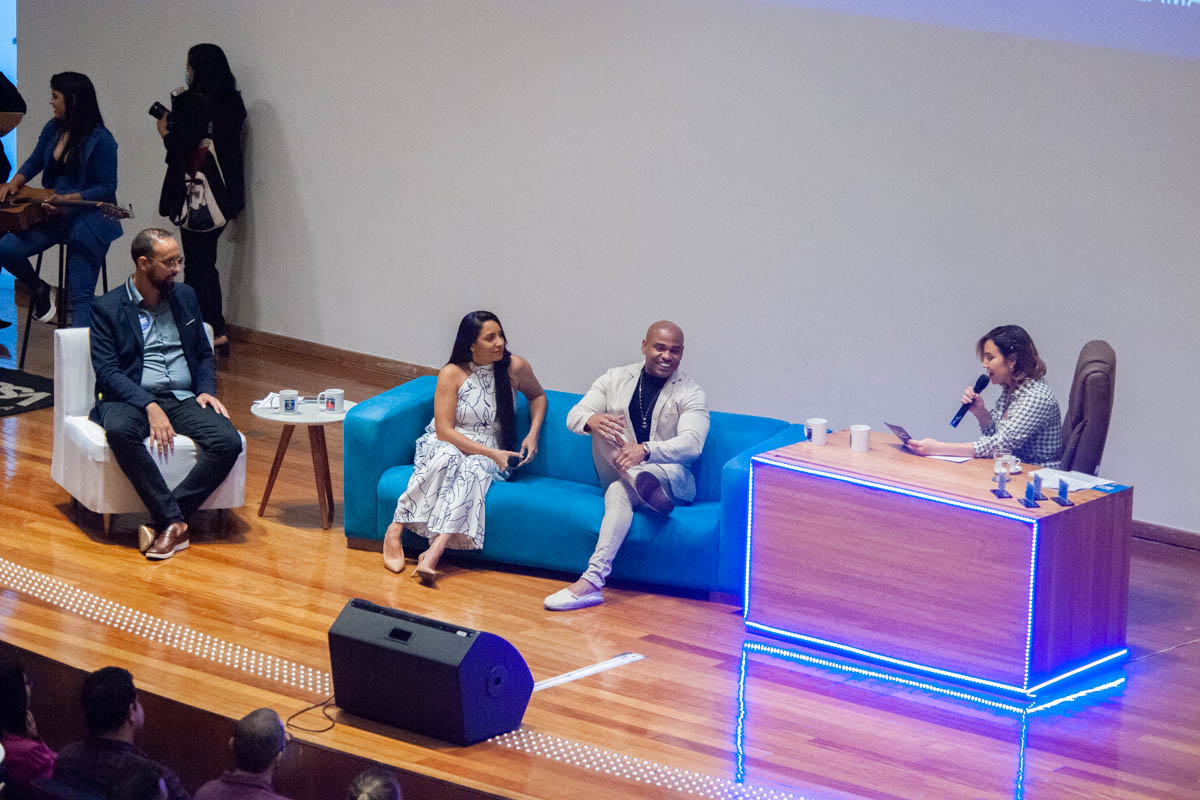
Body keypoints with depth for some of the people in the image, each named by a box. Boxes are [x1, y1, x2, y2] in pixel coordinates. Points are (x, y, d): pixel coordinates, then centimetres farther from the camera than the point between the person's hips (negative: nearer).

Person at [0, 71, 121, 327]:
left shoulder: (100, 140, -15)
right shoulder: (53, 129, 4)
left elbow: (107, 188, -12)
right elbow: (34, 162, 18)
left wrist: (68, 198, -22)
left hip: (87, 219, -6)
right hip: (53, 216, 6)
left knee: (81, 297, -9)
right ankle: (39, 290, 14)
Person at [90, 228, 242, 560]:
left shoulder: (185, 297, 15)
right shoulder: (108, 308, 1)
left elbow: (204, 355, 22)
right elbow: (107, 371, -8)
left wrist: (206, 390, 0)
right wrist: (150, 406, -22)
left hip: (184, 398, 4)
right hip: (133, 399, -4)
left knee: (229, 442, -26)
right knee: (120, 430, -40)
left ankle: (165, 520, -24)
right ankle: (174, 522, -34)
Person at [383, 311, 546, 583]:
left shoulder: (515, 367, -1)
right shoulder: (453, 374, -8)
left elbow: (538, 396, 21)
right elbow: (444, 430, -11)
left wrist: (533, 435, 4)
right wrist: (490, 453, -18)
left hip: (488, 455, 1)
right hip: (445, 445, -1)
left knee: (474, 469, -35)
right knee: (447, 458, -38)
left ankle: (433, 554, -52)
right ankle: (395, 530, -33)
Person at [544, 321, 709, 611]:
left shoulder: (690, 393, -3)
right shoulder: (615, 379, 8)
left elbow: (691, 444, -20)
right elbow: (574, 417, -1)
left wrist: (645, 451, -41)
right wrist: (592, 420, -30)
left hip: (674, 479, -3)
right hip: (619, 473, 3)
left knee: (618, 490, -38)